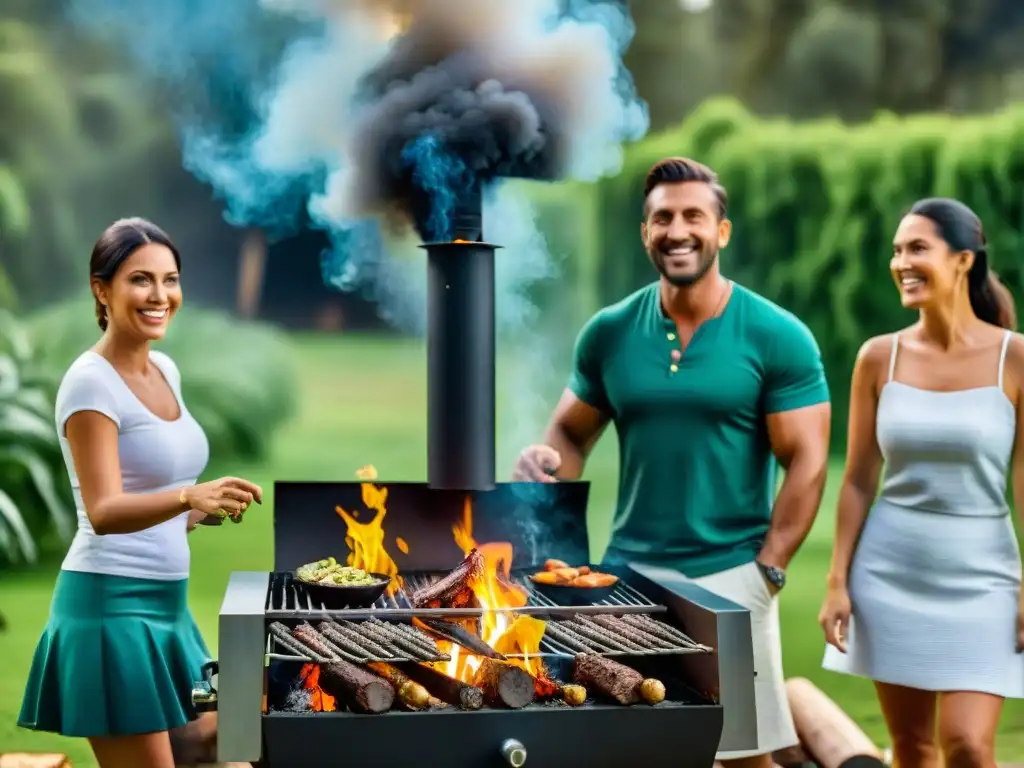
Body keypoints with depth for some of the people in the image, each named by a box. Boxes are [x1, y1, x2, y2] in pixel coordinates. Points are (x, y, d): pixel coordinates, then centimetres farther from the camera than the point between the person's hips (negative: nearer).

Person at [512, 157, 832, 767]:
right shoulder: (609, 332, 4)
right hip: (629, 570, 3)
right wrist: (547, 463, -12)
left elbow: (807, 462, -6)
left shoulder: (777, 337, -5)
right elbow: (572, 433, 12)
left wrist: (767, 571, -12)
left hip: (730, 573, -3)